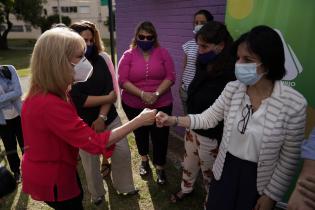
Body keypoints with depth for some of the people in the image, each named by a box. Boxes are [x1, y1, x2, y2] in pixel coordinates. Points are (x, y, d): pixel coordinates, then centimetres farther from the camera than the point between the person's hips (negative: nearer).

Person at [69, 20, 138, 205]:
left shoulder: (101, 59, -1)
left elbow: (110, 88, -7)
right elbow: (79, 100, -20)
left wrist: (102, 117, -15)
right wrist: (108, 98, -13)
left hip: (110, 118, 3)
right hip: (84, 124, -3)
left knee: (123, 153, 9)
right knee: (90, 161, 13)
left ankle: (125, 187, 35)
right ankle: (97, 194, 40)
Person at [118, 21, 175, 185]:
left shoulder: (162, 53, -3)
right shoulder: (128, 55, -5)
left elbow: (170, 76, -8)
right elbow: (122, 80, -12)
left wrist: (156, 93, -20)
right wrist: (142, 94, -23)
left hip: (161, 104, 0)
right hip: (134, 105, 1)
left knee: (160, 136, 7)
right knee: (140, 133, 21)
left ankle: (160, 167, 30)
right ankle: (144, 159, 48)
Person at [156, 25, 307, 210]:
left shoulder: (294, 104, -20)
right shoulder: (232, 89, -11)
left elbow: (289, 159, -12)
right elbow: (208, 118, -4)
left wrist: (271, 195, -7)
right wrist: (174, 120, -17)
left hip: (259, 179, -2)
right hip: (226, 169, 3)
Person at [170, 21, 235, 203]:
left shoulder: (230, 75, -25)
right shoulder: (204, 66, 0)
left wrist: (223, 143, -17)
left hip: (211, 137, -7)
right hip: (193, 128, 8)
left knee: (209, 174, 15)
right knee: (189, 164, 27)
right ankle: (186, 189, 53)